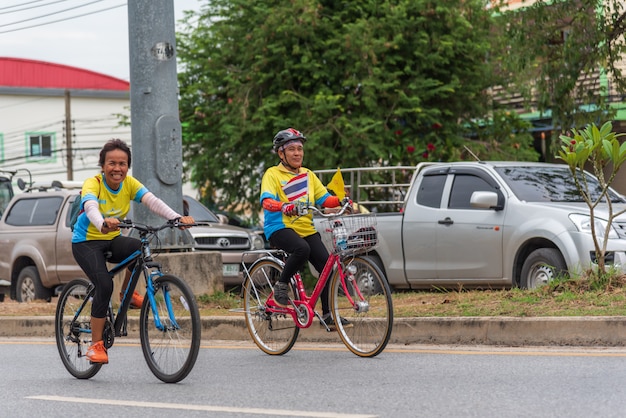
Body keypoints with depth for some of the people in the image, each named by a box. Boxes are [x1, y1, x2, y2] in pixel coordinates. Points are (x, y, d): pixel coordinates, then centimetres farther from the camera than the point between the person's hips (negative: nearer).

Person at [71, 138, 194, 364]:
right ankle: (96, 344, -14)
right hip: (86, 242, -4)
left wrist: (177, 217, -40)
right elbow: (91, 208, -42)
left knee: (140, 248, -28)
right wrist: (103, 224, -65)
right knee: (104, 285, -25)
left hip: (112, 240, 4)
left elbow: (152, 201, -22)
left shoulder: (129, 183, -7)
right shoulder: (93, 184, -21)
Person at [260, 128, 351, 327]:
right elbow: (267, 201, -16)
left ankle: (328, 314, 0)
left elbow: (324, 198, 11)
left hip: (306, 229, 6)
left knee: (327, 265, -10)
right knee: (302, 249, -35)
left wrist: (341, 201, -10)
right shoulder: (273, 174, 0)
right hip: (280, 227, -6)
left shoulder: (308, 175, 19)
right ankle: (281, 285, -13)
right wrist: (284, 206, -37)